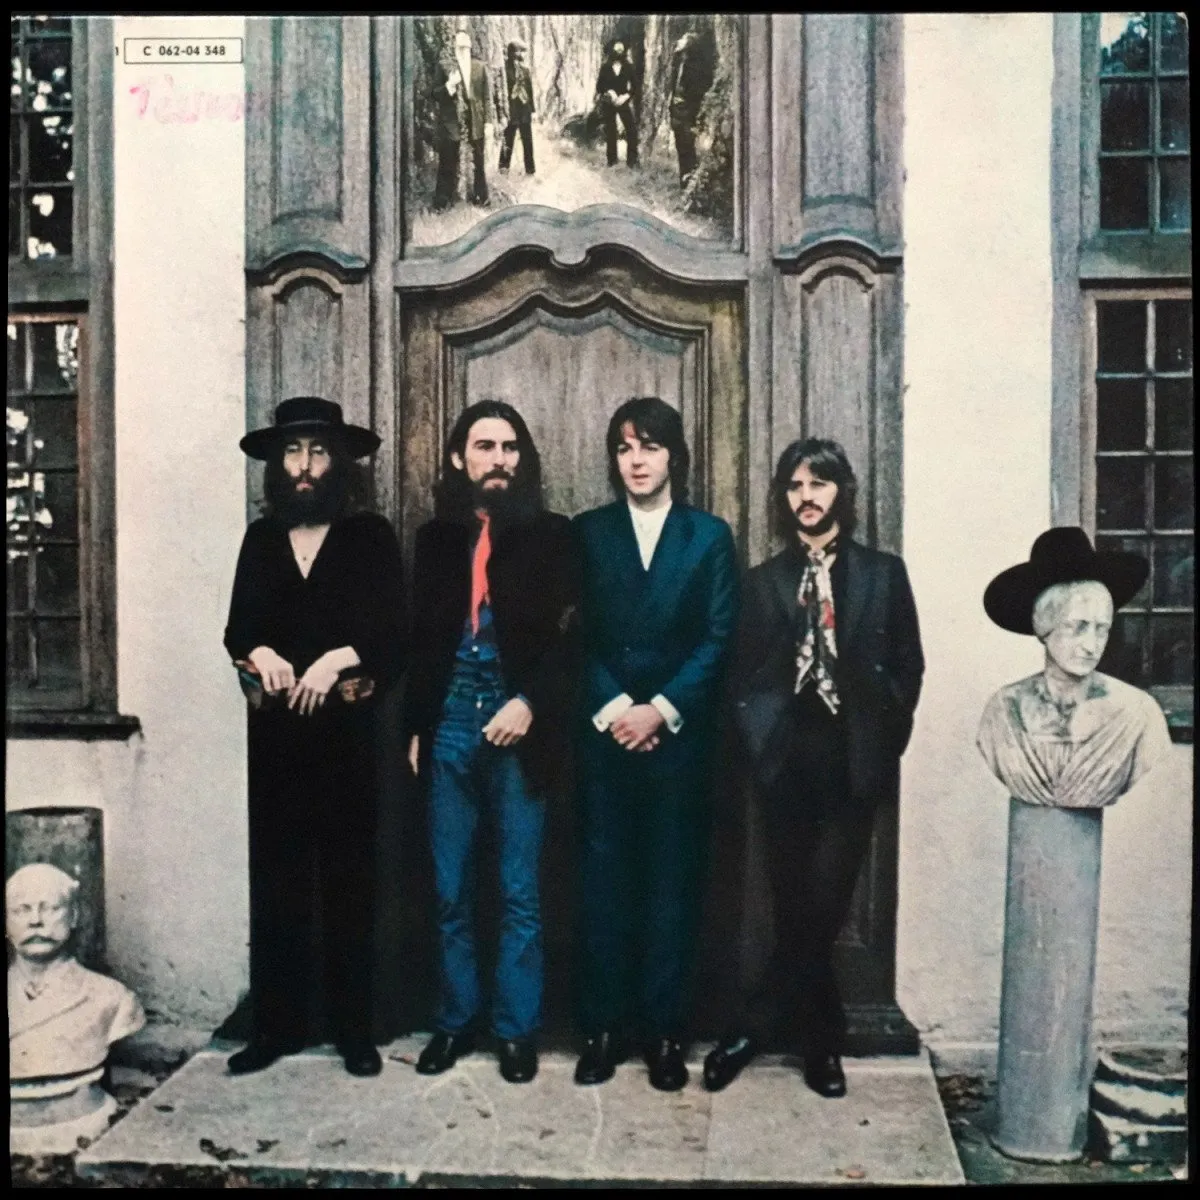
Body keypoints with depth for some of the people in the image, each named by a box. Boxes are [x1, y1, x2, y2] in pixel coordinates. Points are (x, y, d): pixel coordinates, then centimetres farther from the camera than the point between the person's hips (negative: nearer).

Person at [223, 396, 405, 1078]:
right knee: (276, 877, 6)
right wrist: (259, 654, -14)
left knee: (349, 877, 4)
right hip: (275, 729, 3)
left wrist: (338, 658, -21)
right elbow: (237, 629, 7)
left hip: (346, 729, -3)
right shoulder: (261, 538, 12)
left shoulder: (371, 536, 2)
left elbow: (394, 634, -5)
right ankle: (277, 1024, 17)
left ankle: (355, 1029, 14)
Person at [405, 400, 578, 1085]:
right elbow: (420, 639, 15)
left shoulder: (552, 536, 3)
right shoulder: (436, 539, 13)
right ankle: (457, 1020, 24)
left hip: (517, 727, -2)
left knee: (520, 893, 3)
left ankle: (518, 1028, 17)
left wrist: (530, 703, -15)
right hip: (450, 727, 3)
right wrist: (416, 726, 10)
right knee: (451, 891, 9)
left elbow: (570, 636, -3)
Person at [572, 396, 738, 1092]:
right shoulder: (587, 533, 9)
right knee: (605, 881, 4)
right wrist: (613, 710, -9)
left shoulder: (711, 536, 6)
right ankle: (604, 1027, 15)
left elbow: (718, 639, -1)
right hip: (603, 732, 1)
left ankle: (665, 1029, 15)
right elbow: (575, 635, 3)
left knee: (673, 882, 5)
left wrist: (659, 711, -10)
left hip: (680, 736, -1)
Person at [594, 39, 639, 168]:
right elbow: (599, 85, 3)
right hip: (608, 103, 1)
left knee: (631, 130, -15)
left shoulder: (627, 67, 7)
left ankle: (632, 159, -13)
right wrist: (608, 93, -12)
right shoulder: (605, 67, 6)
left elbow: (633, 85, 2)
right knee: (610, 131, 2)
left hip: (624, 102, 0)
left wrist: (626, 96, -13)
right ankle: (612, 160, 10)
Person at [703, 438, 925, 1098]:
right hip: (787, 762, 1)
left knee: (820, 905, -5)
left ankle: (752, 1023, 11)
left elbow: (908, 666, 6)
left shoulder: (883, 572, 8)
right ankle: (821, 1039, 21)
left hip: (854, 761, -1)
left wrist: (884, 743, -2)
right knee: (795, 908, 5)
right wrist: (760, 746, -3)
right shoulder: (764, 580, 10)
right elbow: (743, 676, 7)